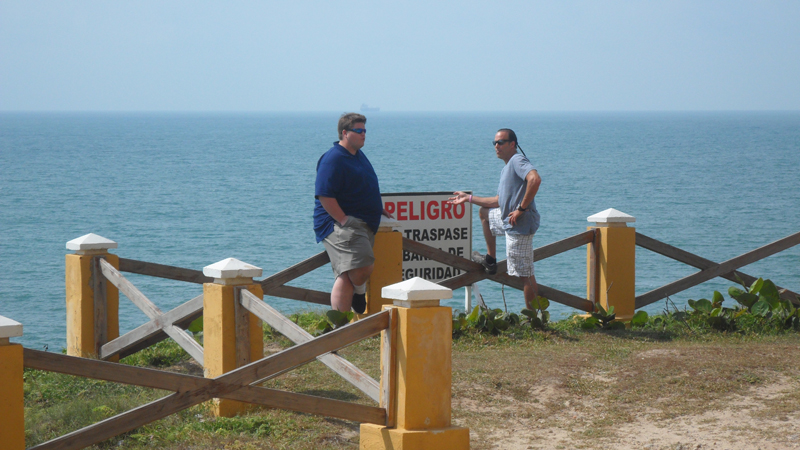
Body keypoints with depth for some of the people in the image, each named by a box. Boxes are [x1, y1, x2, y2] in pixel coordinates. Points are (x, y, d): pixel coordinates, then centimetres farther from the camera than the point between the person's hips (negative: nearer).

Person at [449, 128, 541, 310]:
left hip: (520, 225, -11)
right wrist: (469, 198, 27)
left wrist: (521, 208, -27)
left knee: (525, 274, -6)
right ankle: (490, 260, 34)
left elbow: (535, 179, -32)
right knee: (485, 212, 33)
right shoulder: (506, 170, 18)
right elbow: (499, 201, 25)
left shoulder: (517, 160, -13)